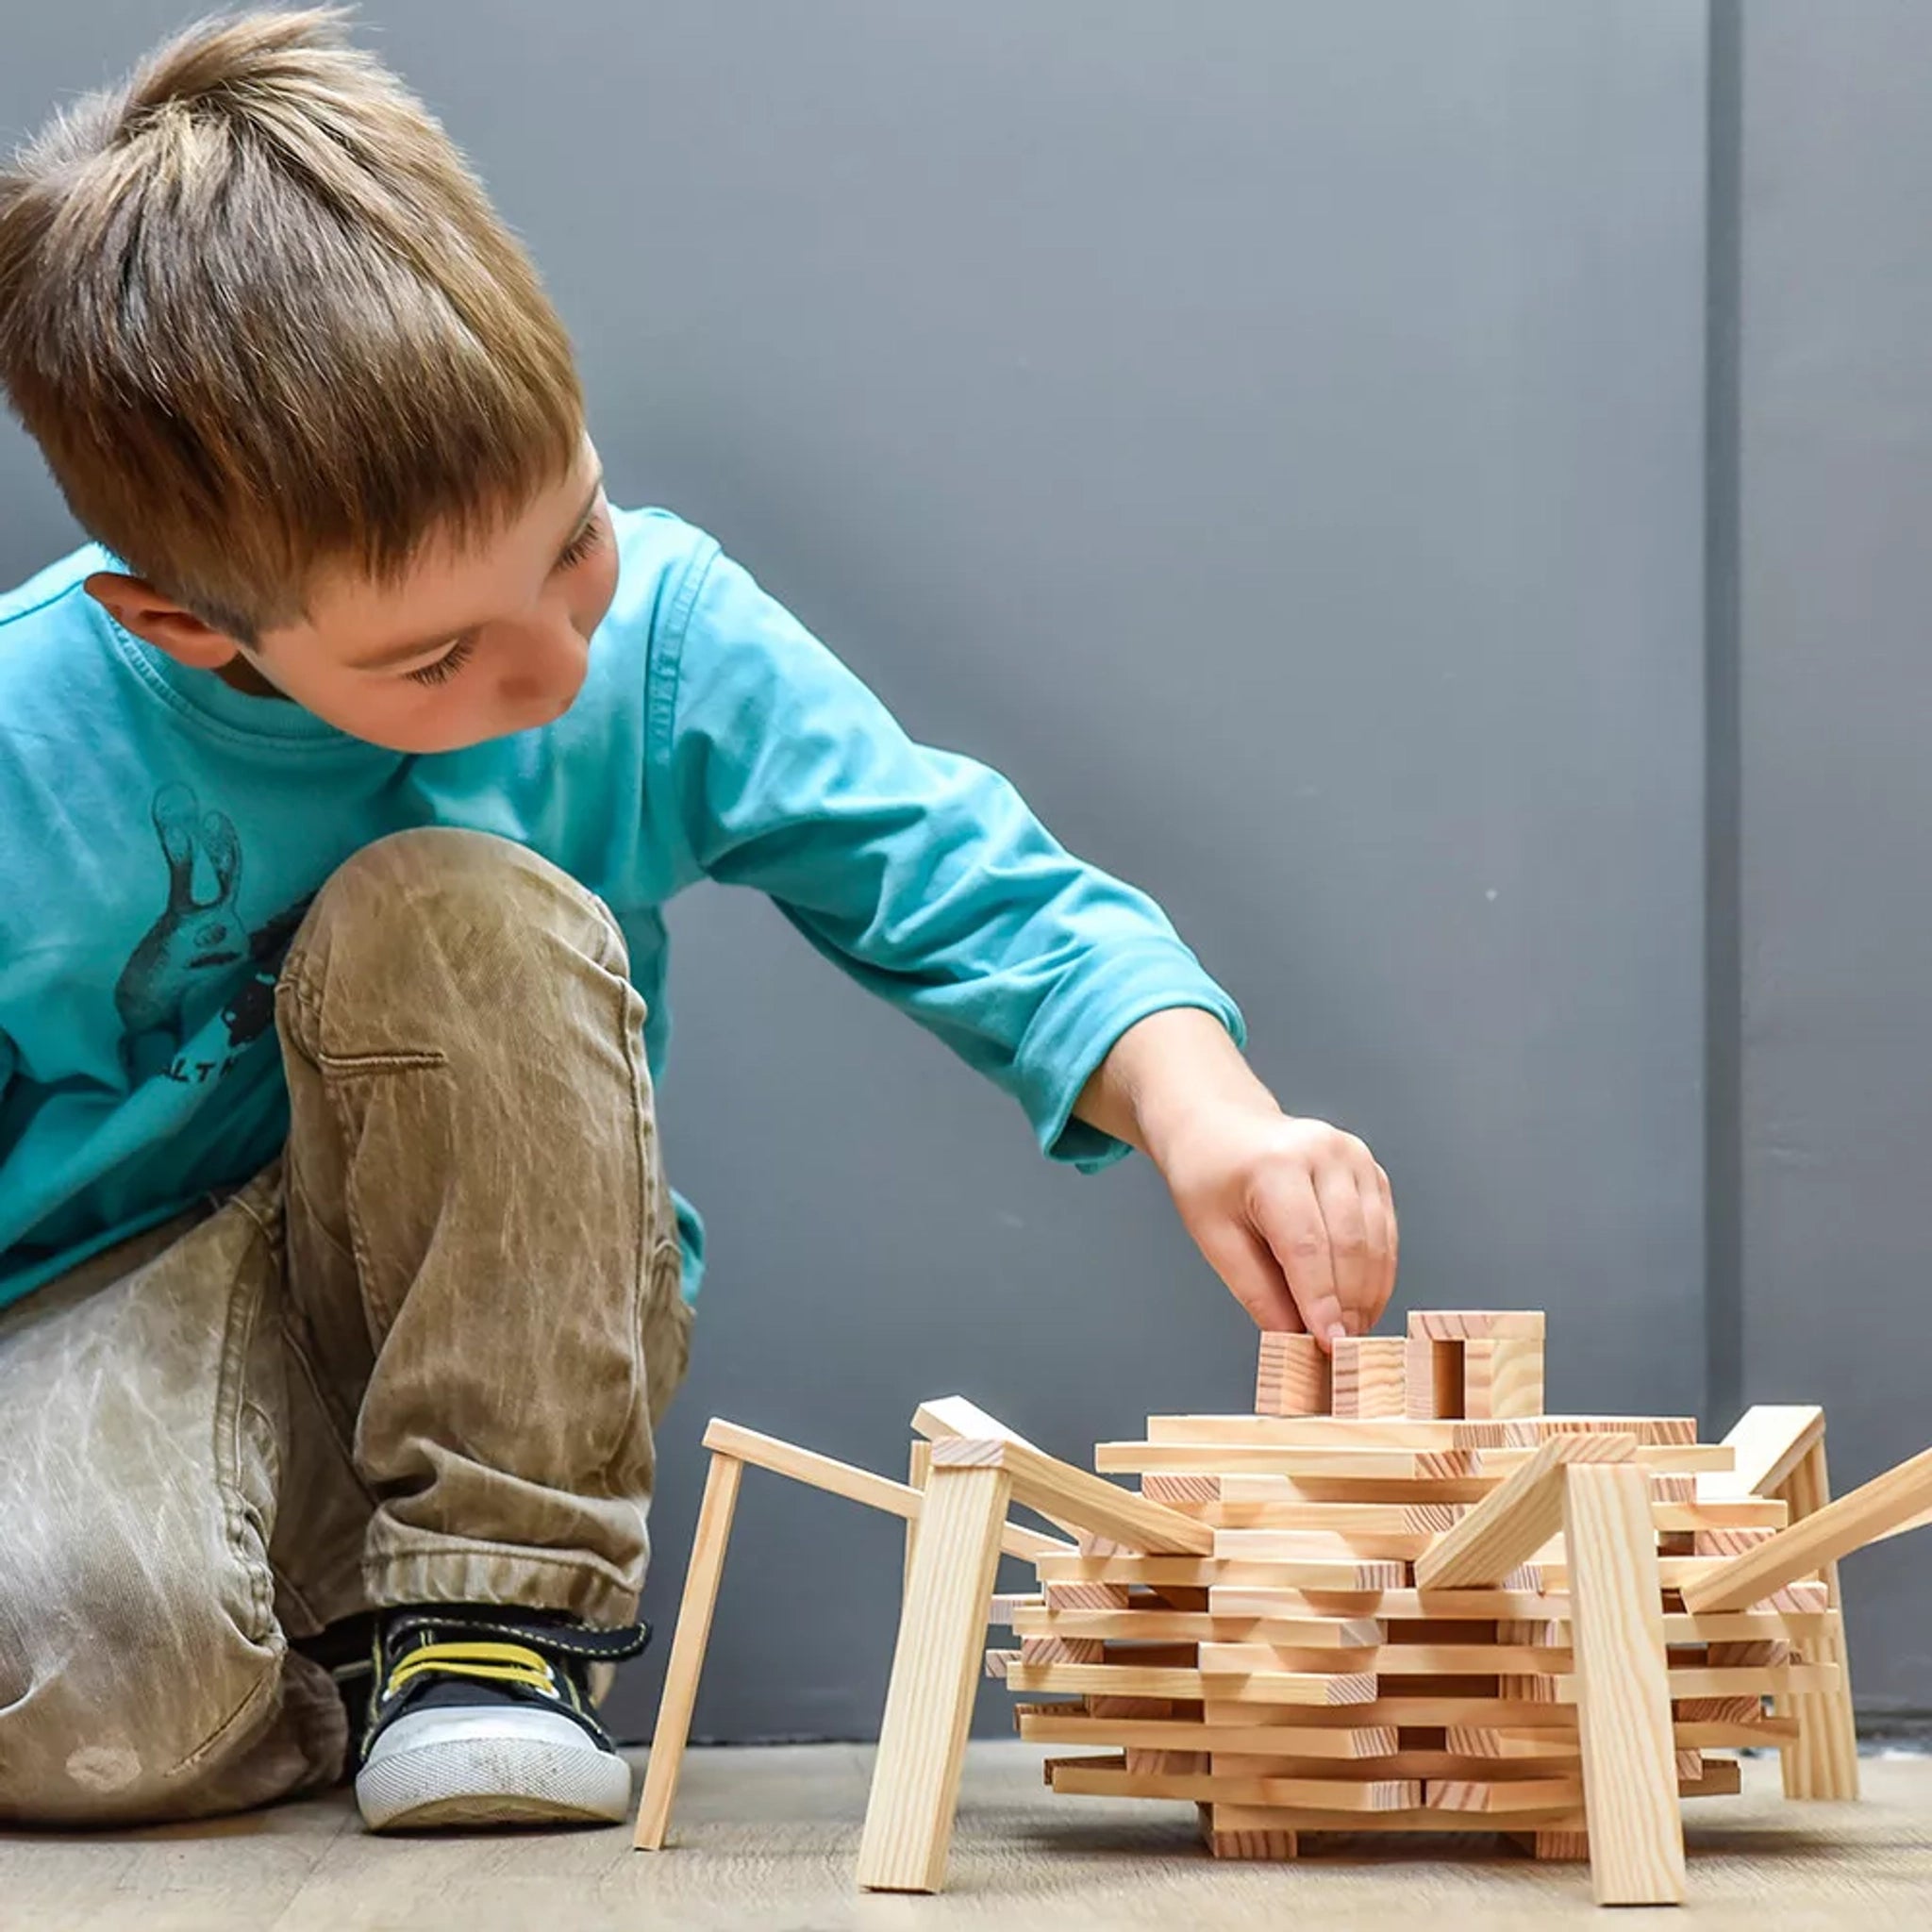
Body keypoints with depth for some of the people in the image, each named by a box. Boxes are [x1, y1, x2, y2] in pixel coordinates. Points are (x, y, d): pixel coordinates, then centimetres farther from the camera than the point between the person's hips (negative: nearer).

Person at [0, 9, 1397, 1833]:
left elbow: (986, 898, -10)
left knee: (465, 918, -28)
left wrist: (1198, 1103, -27)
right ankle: (308, 1672, 1)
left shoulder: (658, 633, -12)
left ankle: (490, 1611, -15)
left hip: (491, 1330, 3)